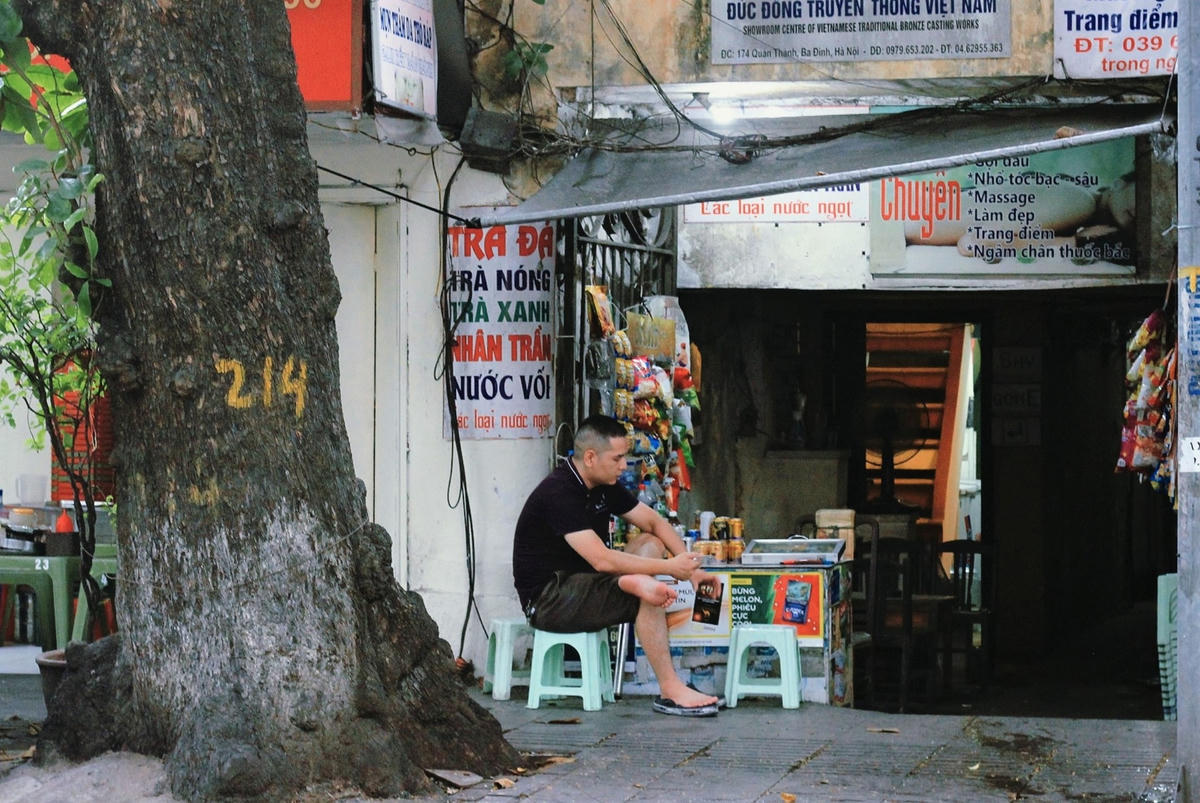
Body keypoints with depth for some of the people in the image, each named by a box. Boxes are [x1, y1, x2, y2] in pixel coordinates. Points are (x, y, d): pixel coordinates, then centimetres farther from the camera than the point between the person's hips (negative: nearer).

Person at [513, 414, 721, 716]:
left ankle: (634, 583, -21)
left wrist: (691, 569, -3)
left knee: (650, 543, 2)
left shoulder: (604, 487, 6)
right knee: (648, 596, -25)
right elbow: (601, 560, -30)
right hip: (547, 598, -9)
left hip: (579, 582, 9)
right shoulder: (558, 493, -22)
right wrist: (669, 568, -26)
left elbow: (654, 522, 11)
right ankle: (670, 691, -24)